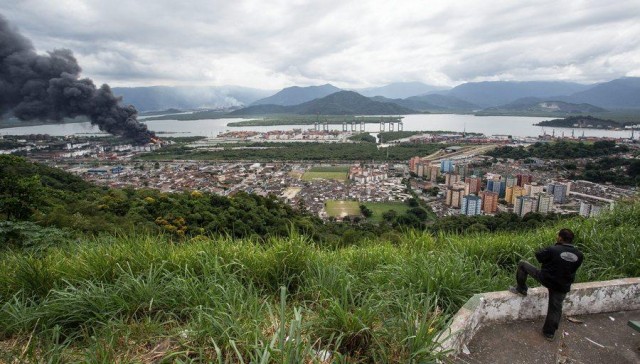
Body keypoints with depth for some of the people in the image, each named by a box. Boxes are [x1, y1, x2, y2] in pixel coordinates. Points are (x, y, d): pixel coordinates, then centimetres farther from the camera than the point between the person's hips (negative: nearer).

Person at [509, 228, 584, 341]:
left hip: (545, 278, -5)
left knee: (522, 264, 12)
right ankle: (549, 333, 26)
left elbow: (538, 255, -6)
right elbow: (572, 268, 10)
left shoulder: (553, 250, -22)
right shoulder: (579, 255, -5)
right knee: (555, 308, 17)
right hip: (562, 286, 5)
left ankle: (521, 289, 21)